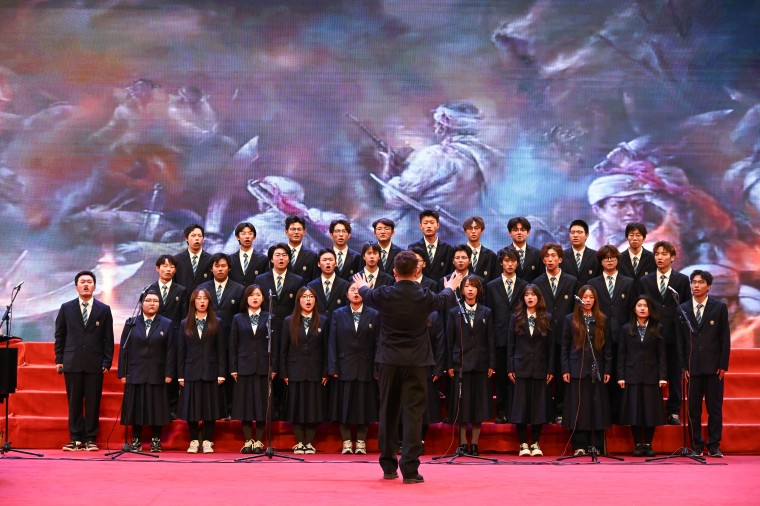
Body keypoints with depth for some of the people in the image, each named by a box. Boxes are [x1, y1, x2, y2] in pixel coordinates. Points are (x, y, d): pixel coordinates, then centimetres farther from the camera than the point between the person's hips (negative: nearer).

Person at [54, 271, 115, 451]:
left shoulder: (104, 310, 7)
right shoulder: (66, 308, 9)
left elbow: (108, 338, 6)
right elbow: (59, 335, 11)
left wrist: (107, 362, -1)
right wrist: (59, 359, 4)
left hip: (95, 364, -1)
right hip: (72, 362, 1)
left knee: (93, 402, 0)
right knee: (74, 401, 2)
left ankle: (90, 438, 7)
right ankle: (76, 438, 8)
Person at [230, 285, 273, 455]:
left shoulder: (269, 318, 7)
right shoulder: (238, 319, 9)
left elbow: (274, 344, 4)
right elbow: (233, 345, 6)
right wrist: (233, 369, -1)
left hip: (263, 367, 0)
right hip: (244, 367, 1)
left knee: (262, 404, 0)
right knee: (245, 404, 1)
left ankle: (259, 441, 6)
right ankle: (248, 441, 8)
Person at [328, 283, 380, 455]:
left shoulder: (374, 316, 5)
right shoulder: (338, 315, 8)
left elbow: (377, 344, 1)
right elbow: (332, 343, 4)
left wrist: (377, 369, -6)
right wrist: (333, 368, -5)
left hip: (365, 369, 0)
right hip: (344, 368, 1)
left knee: (364, 407, 3)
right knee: (344, 407, 2)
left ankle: (361, 442, 12)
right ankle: (346, 442, 10)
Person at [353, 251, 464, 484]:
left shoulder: (385, 294, -6)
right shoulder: (424, 296, -7)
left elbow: (367, 294, 19)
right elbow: (442, 299, 18)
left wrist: (362, 286, 44)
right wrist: (450, 288, 43)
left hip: (389, 361, 2)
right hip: (416, 362, -1)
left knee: (388, 413, 12)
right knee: (413, 414, -2)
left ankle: (388, 466, 19)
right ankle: (409, 469, -8)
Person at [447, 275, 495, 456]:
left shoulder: (486, 313, 8)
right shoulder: (454, 313, 6)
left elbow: (490, 341, 6)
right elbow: (449, 341, 4)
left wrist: (491, 365, -1)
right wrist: (449, 365, -2)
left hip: (480, 365, 1)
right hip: (461, 364, -1)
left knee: (479, 405, 2)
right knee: (461, 405, 0)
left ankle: (474, 443, 9)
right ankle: (463, 443, 7)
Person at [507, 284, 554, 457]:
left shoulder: (547, 319, 5)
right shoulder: (516, 319, 6)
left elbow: (551, 346, 4)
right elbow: (510, 345, 5)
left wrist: (551, 370, -1)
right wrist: (510, 368, -2)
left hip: (540, 369, 0)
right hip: (521, 368, 0)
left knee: (539, 406, 2)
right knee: (521, 406, -1)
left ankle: (535, 443, 11)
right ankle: (523, 444, 6)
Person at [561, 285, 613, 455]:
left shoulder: (602, 321, 10)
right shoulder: (570, 320, 7)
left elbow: (607, 347, 9)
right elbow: (565, 346, 4)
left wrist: (607, 370, 2)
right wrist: (565, 370, -3)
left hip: (597, 371, 1)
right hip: (577, 370, -1)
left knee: (597, 408, 0)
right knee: (579, 408, -2)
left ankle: (596, 446, 5)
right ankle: (579, 446, 1)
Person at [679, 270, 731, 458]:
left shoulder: (719, 307, 4)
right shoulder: (683, 309, 7)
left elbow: (725, 338, 2)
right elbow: (680, 340, 7)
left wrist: (723, 365, -4)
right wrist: (684, 366, 0)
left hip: (714, 366, -1)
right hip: (693, 367, 1)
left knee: (715, 408, 1)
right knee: (693, 409, 3)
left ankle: (714, 446, 8)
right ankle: (696, 446, 10)